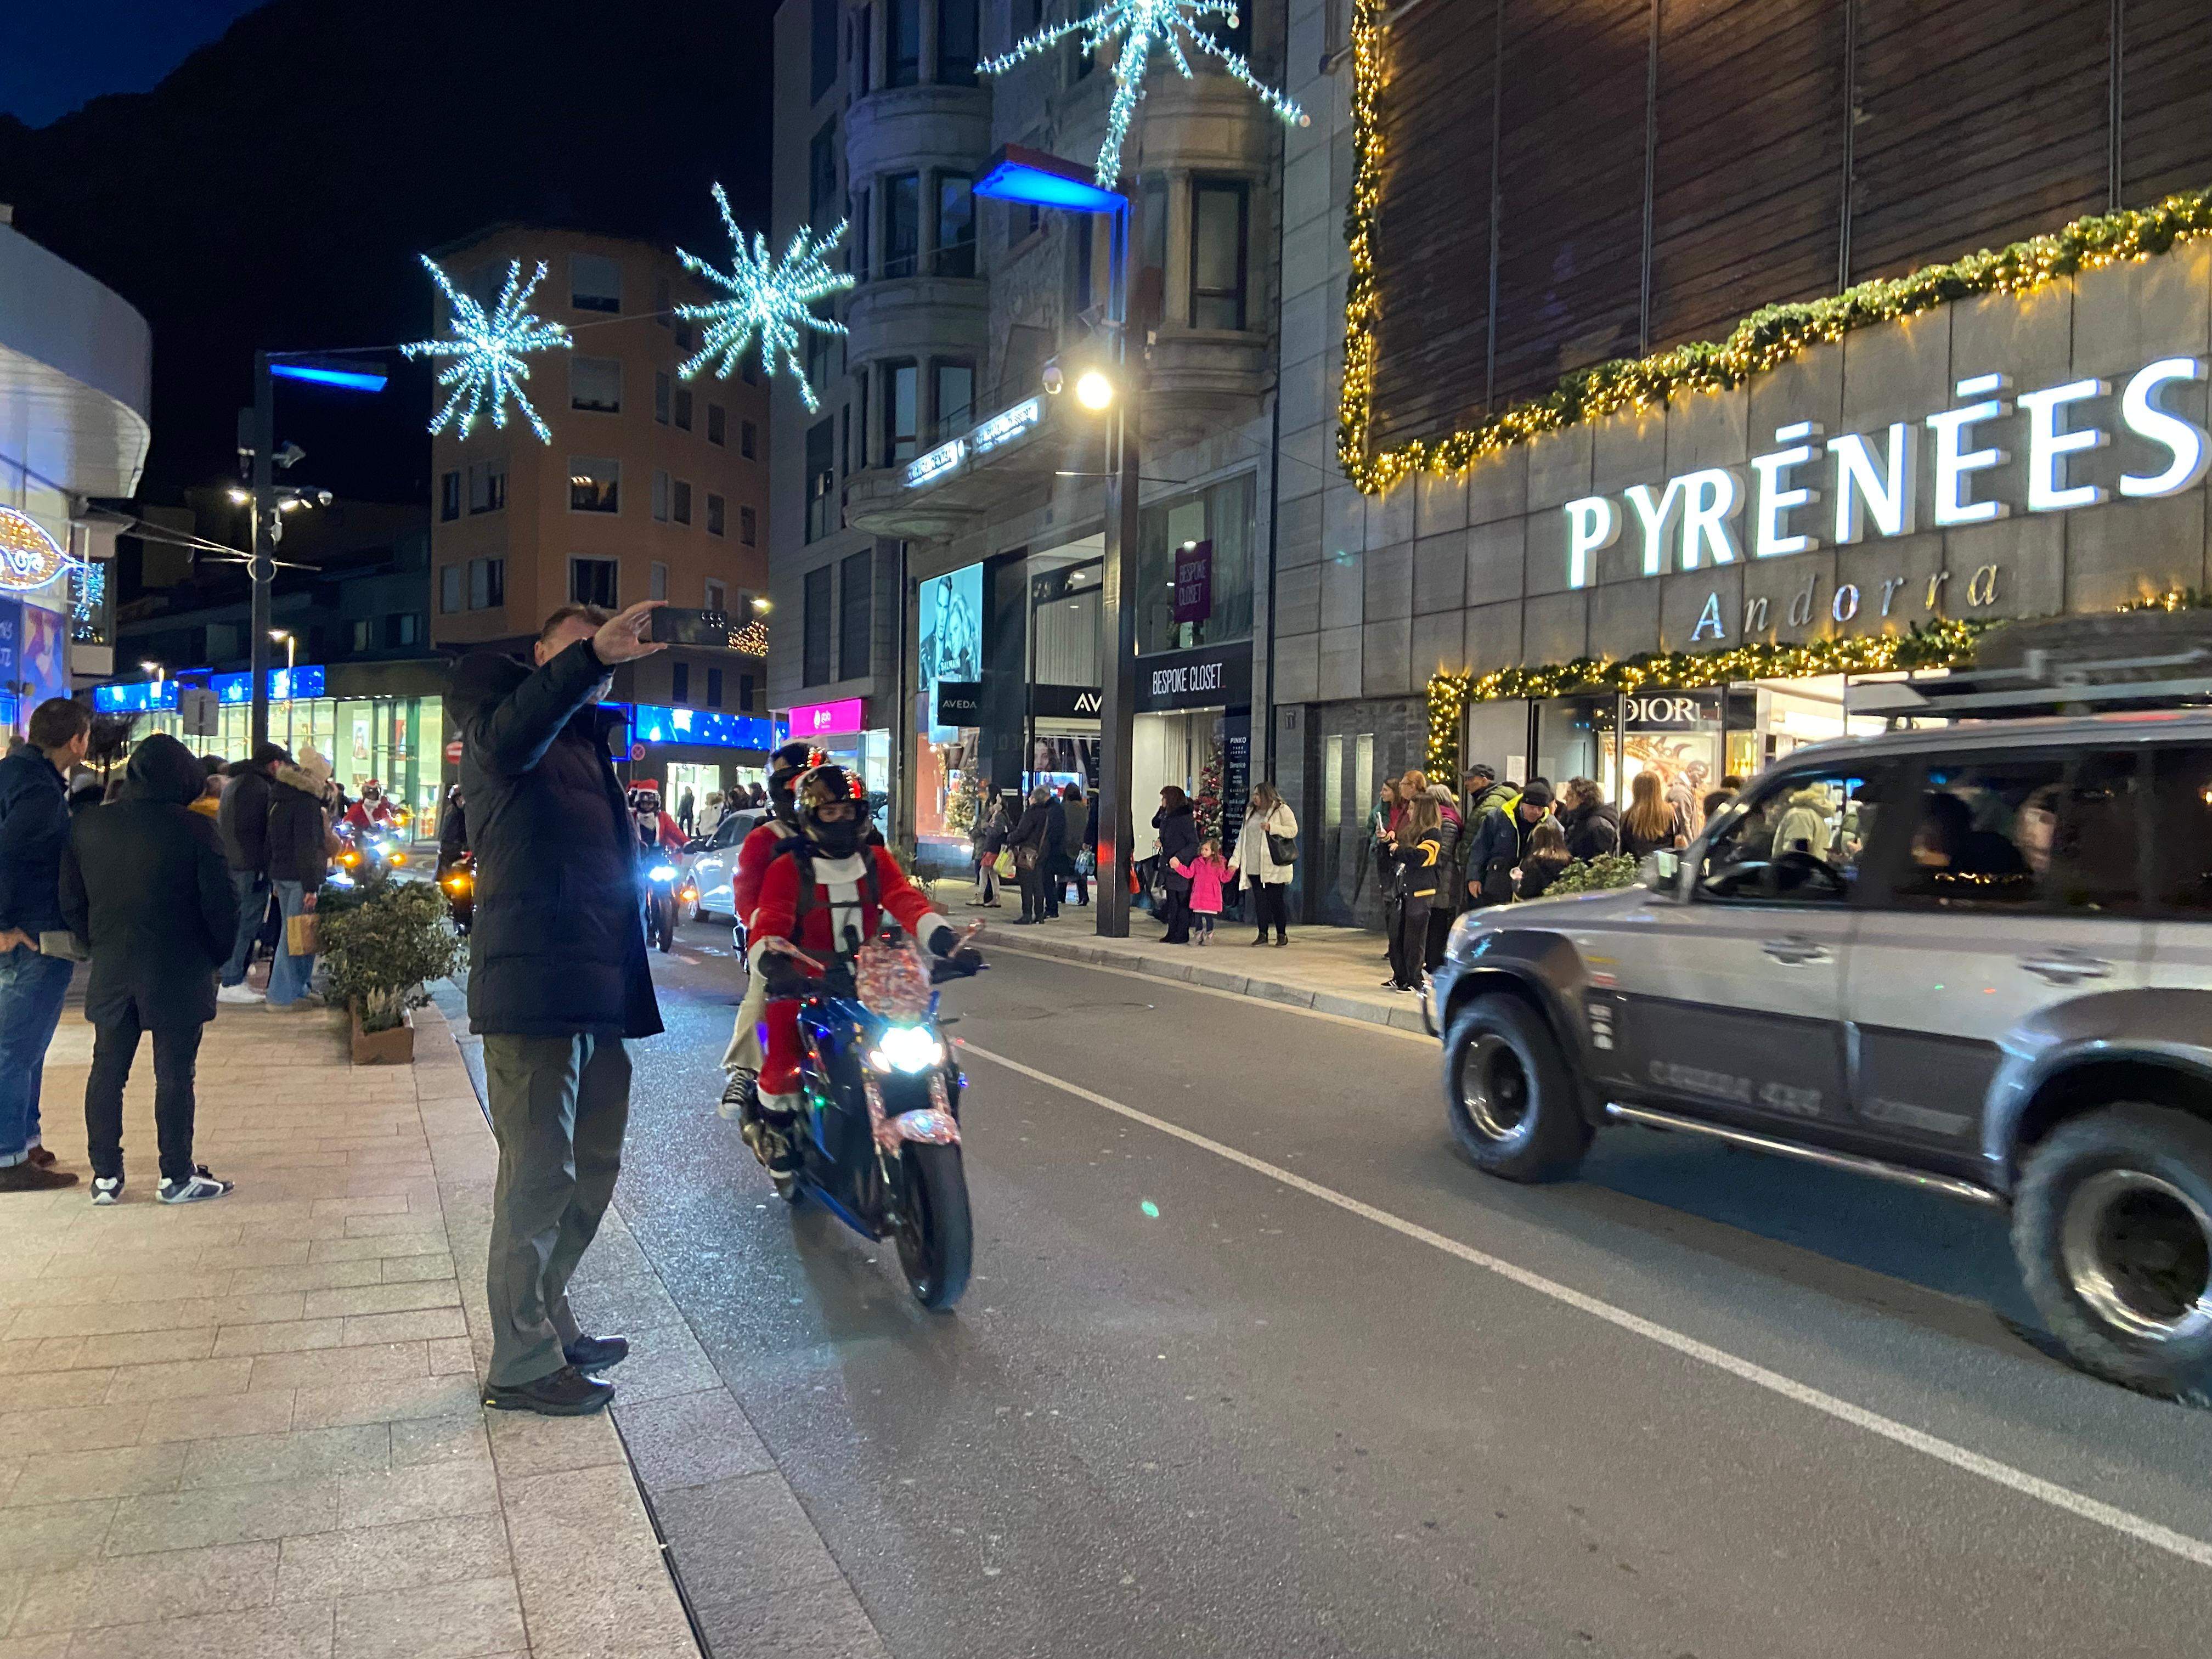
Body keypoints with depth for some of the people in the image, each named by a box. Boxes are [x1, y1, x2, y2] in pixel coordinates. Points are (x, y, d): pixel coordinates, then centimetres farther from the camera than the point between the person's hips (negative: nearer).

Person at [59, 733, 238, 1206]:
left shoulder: (88, 827, 2)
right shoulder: (195, 830, -14)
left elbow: (72, 902, 8)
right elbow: (221, 906, -12)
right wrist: (218, 956, 4)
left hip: (111, 973, 4)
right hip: (179, 976, -4)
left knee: (107, 1072, 13)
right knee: (174, 1075, 3)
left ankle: (106, 1176, 18)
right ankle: (177, 1177, 9)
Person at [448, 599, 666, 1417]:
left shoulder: (590, 745, 24)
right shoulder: (501, 709, -1)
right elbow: (505, 741, -28)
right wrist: (590, 653, -38)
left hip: (599, 993, 9)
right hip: (534, 986, -9)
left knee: (591, 1167, 17)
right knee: (540, 1173, -4)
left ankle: (549, 1324, 32)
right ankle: (522, 1363, 8)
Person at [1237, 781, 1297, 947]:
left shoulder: (1282, 809, -1)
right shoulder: (1250, 811, 16)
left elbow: (1293, 830, -7)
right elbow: (1243, 835, 15)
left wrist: (1272, 828, -18)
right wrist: (1236, 860, 7)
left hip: (1273, 866, -5)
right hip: (1254, 865, 5)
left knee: (1276, 899, -2)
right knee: (1259, 900, 4)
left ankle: (1282, 934, 8)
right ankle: (1262, 934, 10)